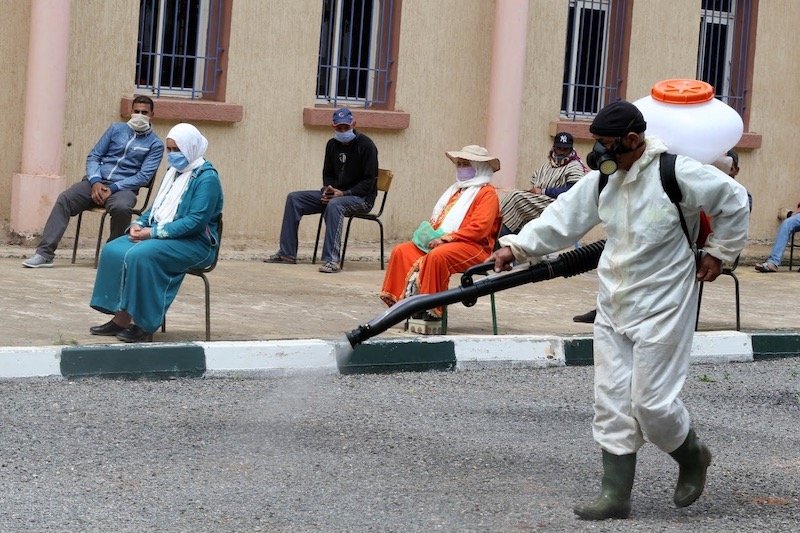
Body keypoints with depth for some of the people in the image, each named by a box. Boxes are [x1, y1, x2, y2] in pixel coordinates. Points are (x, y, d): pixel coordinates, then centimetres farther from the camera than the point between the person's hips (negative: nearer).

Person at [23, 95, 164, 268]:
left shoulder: (155, 144, 5)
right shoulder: (116, 129, 14)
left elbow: (144, 176, -6)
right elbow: (93, 156, 11)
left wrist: (113, 188, -17)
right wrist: (95, 182, -9)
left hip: (124, 187, -3)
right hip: (97, 181, 3)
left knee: (121, 207, -38)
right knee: (64, 199, -23)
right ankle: (45, 253, -27)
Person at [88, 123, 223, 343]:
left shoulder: (206, 178, -13)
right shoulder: (174, 171, 15)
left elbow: (196, 221, -21)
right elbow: (157, 207, 23)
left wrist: (154, 232, -23)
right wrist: (139, 223, 1)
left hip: (194, 243, -9)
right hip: (160, 234, 9)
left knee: (140, 255, -32)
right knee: (113, 250, -11)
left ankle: (144, 326, -24)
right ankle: (120, 319, -13)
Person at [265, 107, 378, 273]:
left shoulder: (365, 145, -11)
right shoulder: (333, 145, 9)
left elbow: (369, 181, -15)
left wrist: (344, 193, -23)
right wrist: (328, 189, -5)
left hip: (361, 197, -8)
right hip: (334, 194, 8)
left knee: (334, 204, -40)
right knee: (294, 198, -3)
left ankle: (332, 260, -45)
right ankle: (287, 253, -4)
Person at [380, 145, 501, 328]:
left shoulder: (487, 193, -2)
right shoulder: (456, 190, 26)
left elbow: (479, 228, -16)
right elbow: (438, 219, 27)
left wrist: (446, 238, -19)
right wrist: (430, 235, 3)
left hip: (473, 246, -9)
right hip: (438, 241, 9)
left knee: (437, 256, -38)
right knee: (401, 251, -6)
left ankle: (432, 310, -33)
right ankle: (401, 299, -17)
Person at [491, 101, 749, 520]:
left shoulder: (676, 174, -16)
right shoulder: (604, 178, 4)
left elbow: (734, 200, -6)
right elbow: (564, 215, 6)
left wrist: (719, 253, -2)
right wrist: (517, 246, -3)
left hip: (661, 308, -7)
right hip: (613, 307, 7)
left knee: (651, 401, -5)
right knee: (612, 401, 5)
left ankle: (692, 457, 25)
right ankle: (615, 494, 11)